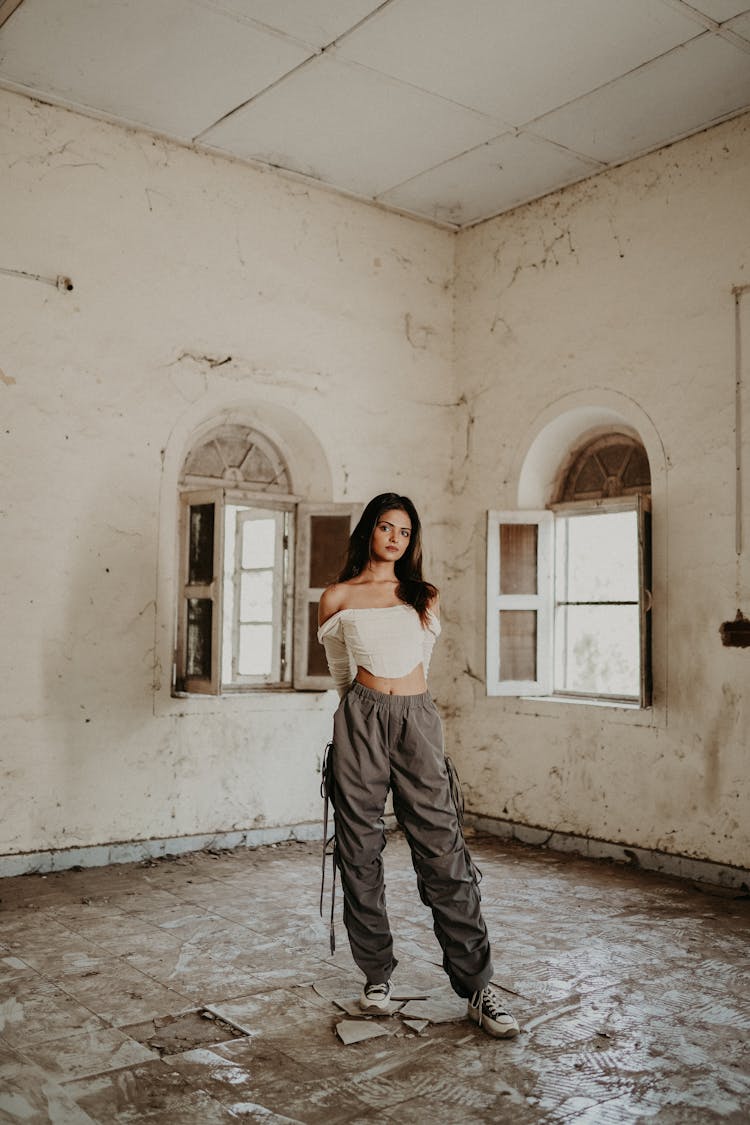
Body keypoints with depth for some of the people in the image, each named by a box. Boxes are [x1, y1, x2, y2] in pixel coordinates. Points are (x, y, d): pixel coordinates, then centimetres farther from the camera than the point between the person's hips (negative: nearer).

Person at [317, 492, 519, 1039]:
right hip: (362, 722, -1)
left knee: (443, 851, -4)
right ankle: (378, 978, 18)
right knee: (361, 854, 3)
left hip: (418, 720, 1)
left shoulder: (423, 597, 11)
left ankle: (478, 986, 2)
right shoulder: (339, 598, 6)